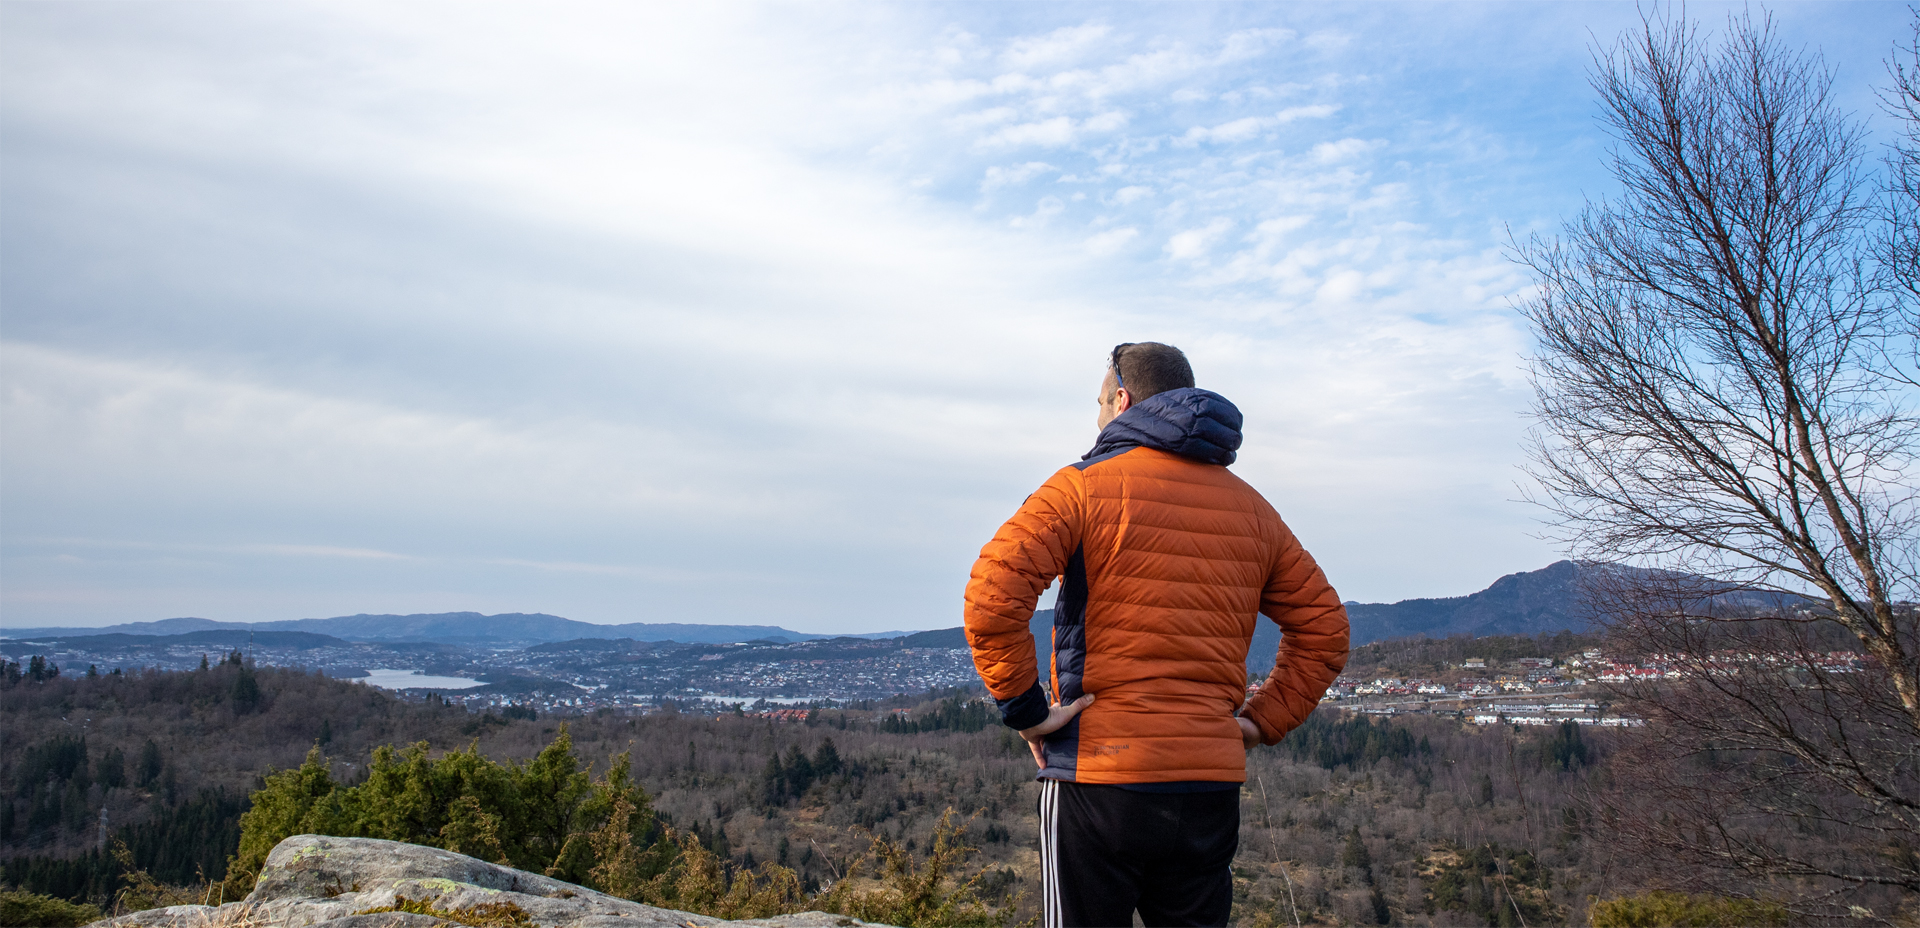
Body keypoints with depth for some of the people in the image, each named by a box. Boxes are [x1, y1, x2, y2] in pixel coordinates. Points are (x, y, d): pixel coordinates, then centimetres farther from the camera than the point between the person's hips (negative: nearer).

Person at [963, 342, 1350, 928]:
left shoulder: (1084, 485, -4)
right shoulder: (1251, 508, 12)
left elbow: (991, 598, -17)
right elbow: (1323, 629, 15)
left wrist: (1024, 708, -8)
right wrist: (1262, 722, 13)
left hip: (1098, 776, -5)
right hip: (1213, 788, 5)